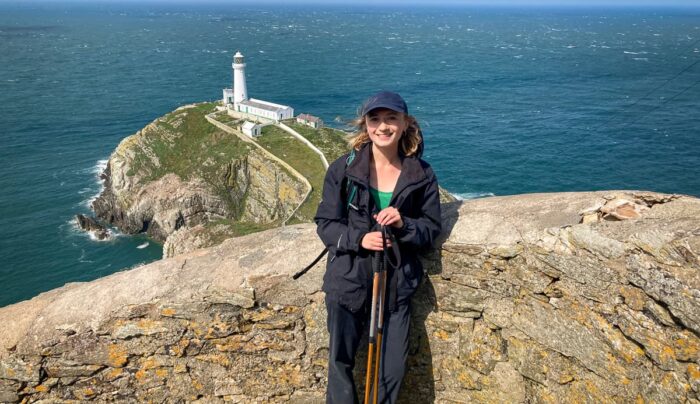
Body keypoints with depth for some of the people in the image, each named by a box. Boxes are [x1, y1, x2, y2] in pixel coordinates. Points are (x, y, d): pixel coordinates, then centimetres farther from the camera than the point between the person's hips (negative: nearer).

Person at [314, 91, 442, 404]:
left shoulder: (422, 175, -3)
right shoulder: (343, 169, -8)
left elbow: (432, 229, 1)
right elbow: (325, 223, -5)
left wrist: (403, 225, -20)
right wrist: (358, 238, -23)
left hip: (397, 285, 1)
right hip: (349, 281, -1)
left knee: (392, 371, 10)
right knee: (340, 363, 12)